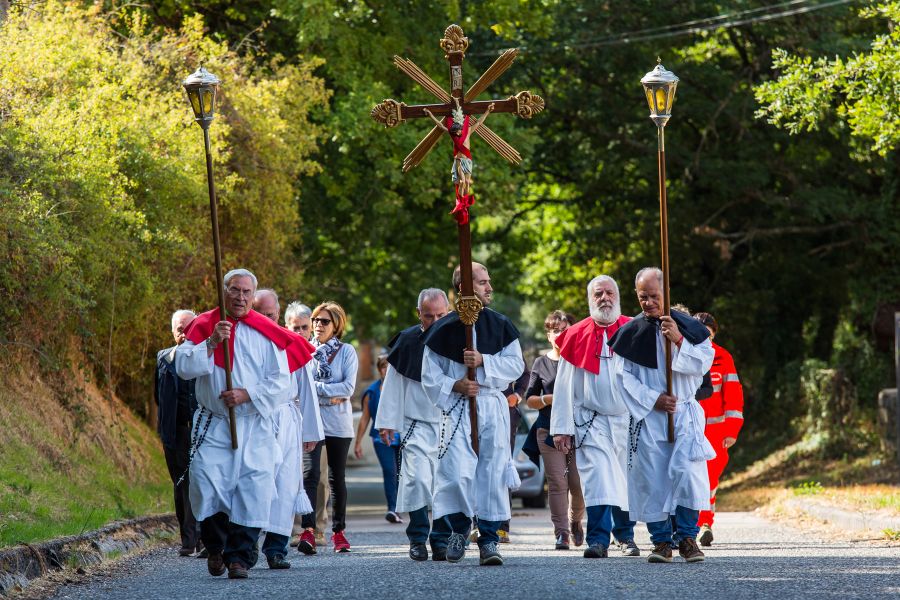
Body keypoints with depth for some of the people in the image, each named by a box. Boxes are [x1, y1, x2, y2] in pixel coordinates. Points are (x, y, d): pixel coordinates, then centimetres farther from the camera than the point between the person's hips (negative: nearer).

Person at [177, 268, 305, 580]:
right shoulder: (203, 327, 5)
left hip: (255, 428, 0)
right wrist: (211, 343, -19)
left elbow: (280, 382, 0)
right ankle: (216, 547, 15)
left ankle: (239, 556, 2)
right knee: (207, 484, -9)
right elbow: (184, 367, -7)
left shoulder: (267, 334, 4)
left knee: (251, 491, -7)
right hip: (213, 425, 0)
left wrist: (247, 395, -13)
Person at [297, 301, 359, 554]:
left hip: (339, 423, 1)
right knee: (310, 473, -15)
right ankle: (308, 531, -24)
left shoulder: (346, 351, 4)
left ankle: (339, 531, 17)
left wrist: (315, 387, -11)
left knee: (337, 477, 8)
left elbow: (348, 387, -6)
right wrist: (330, 396, -9)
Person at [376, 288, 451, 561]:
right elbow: (393, 383, 7)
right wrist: (388, 422, 7)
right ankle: (418, 538, -1)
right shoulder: (407, 341, 0)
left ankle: (441, 541, 11)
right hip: (417, 424, -1)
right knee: (417, 480, -13)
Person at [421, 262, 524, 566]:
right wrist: (455, 386, -13)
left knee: (492, 473, -1)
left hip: (493, 408, 2)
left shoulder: (500, 325, 7)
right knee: (457, 473, -12)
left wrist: (484, 361, -11)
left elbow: (516, 365, 3)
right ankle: (458, 530, 11)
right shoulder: (443, 329, 1)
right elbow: (430, 376, 3)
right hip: (457, 409, -2)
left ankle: (489, 539, 5)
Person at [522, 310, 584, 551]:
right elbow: (529, 400, 10)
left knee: (579, 483, -3)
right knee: (557, 483, -4)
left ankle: (575, 520, 24)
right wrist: (548, 399, -9)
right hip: (549, 430, 1)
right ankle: (561, 532, 1)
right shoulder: (541, 363, 8)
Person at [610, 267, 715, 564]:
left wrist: (679, 341, -15)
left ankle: (687, 537, -7)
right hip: (647, 417, 1)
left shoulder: (688, 327, 6)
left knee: (686, 472, -15)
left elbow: (703, 364, -2)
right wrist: (652, 400, -9)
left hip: (684, 414, -1)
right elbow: (623, 376, 2)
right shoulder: (630, 333, 5)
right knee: (651, 478, -4)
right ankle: (661, 540, 3)